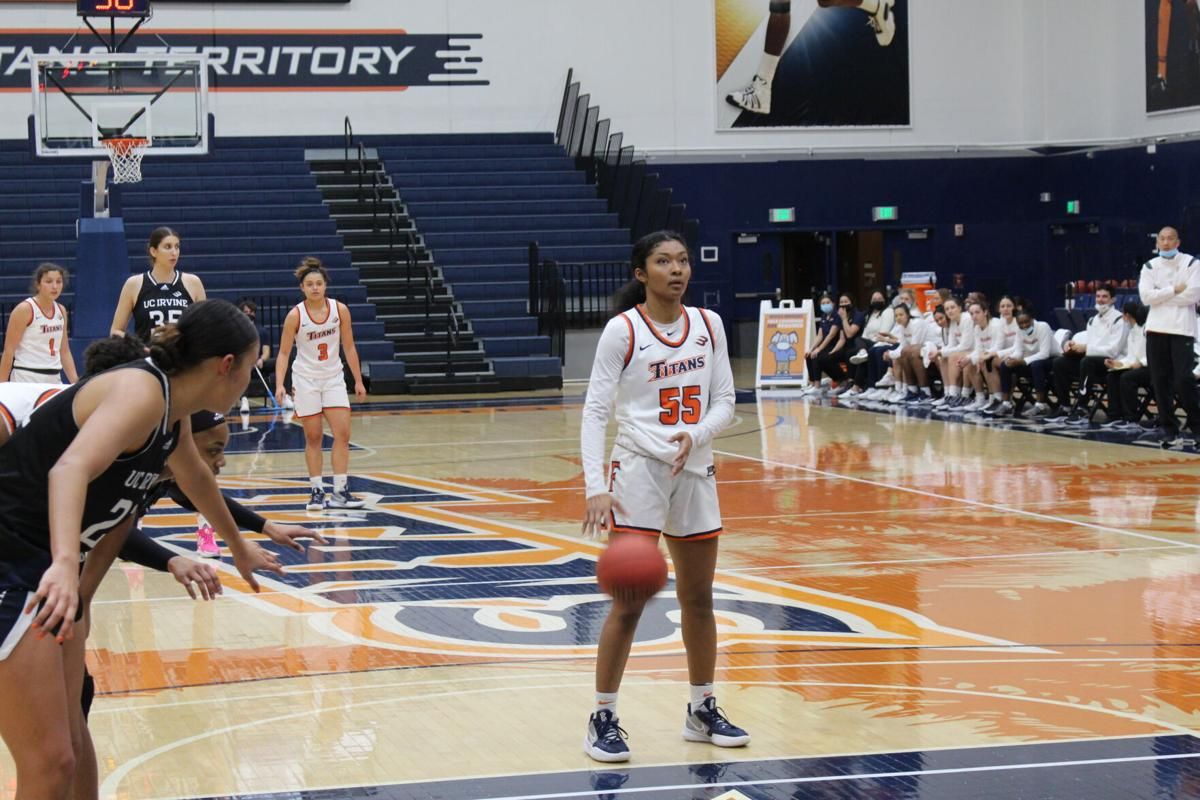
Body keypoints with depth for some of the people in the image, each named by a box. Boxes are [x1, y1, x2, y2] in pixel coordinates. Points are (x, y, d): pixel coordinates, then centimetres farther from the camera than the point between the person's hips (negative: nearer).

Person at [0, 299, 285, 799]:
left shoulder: (174, 411, 10)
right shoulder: (142, 391, -19)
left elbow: (196, 480, 33)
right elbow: (70, 468, -37)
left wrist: (239, 546, 51)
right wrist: (65, 565, -54)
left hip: (45, 568, 10)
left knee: (72, 744, 20)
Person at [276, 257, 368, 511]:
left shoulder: (340, 310, -5)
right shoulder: (295, 315, -11)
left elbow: (349, 348, 4)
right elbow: (284, 353, -7)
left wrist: (358, 381, 4)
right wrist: (279, 385, -18)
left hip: (334, 379, 2)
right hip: (306, 381, -2)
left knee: (342, 434, -6)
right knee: (313, 438, 1)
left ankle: (340, 492, -2)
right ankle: (317, 491, 8)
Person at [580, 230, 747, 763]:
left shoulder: (707, 326, 5)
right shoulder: (622, 330, -9)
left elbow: (725, 402, 6)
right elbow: (595, 412, -11)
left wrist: (695, 435, -15)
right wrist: (595, 488, -21)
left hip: (695, 472, 5)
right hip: (639, 472, -5)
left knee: (698, 598, 13)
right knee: (629, 602, -7)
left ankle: (702, 711, 26)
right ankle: (602, 720, 2)